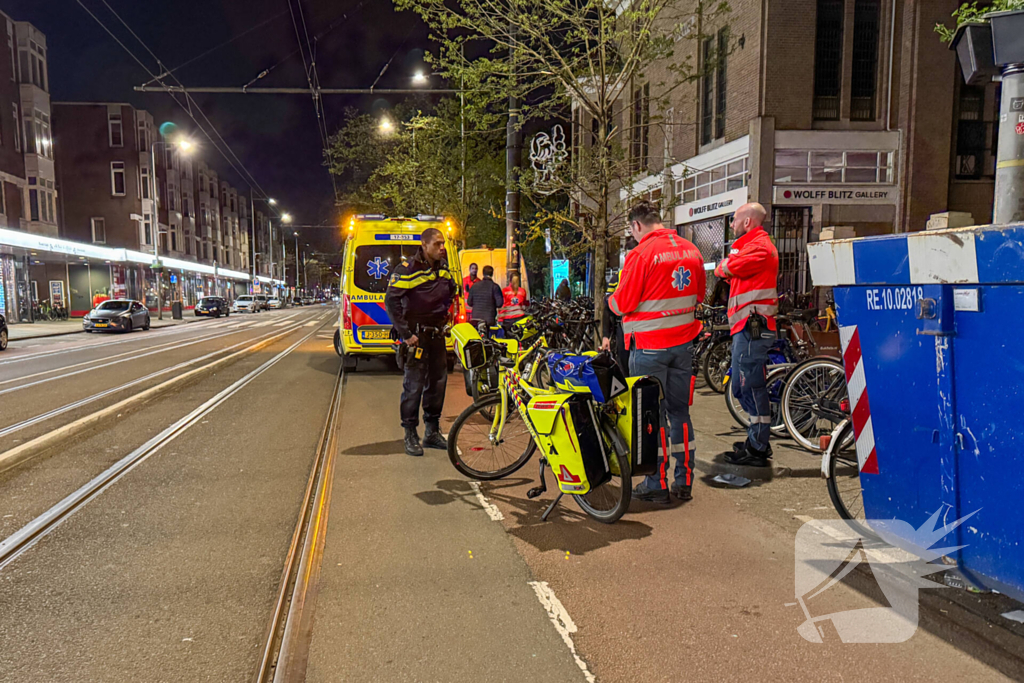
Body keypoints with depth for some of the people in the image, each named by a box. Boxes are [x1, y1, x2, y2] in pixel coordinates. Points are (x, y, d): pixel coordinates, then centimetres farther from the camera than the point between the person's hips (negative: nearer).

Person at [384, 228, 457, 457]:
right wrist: (405, 334, -18)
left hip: (437, 333, 7)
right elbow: (391, 301, -16)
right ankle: (410, 435, 8)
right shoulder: (407, 269, -12)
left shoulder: (443, 269, 9)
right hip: (416, 335, -7)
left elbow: (452, 292, 28)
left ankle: (432, 432, 23)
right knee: (414, 386, -3)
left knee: (438, 382, 11)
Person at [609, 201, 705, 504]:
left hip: (650, 345, -6)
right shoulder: (691, 250, 5)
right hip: (683, 342, 6)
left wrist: (611, 300, 7)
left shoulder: (641, 254, -16)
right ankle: (684, 481, 20)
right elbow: (699, 294, 15)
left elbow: (622, 304, -14)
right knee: (680, 411, 13)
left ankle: (657, 484, 11)